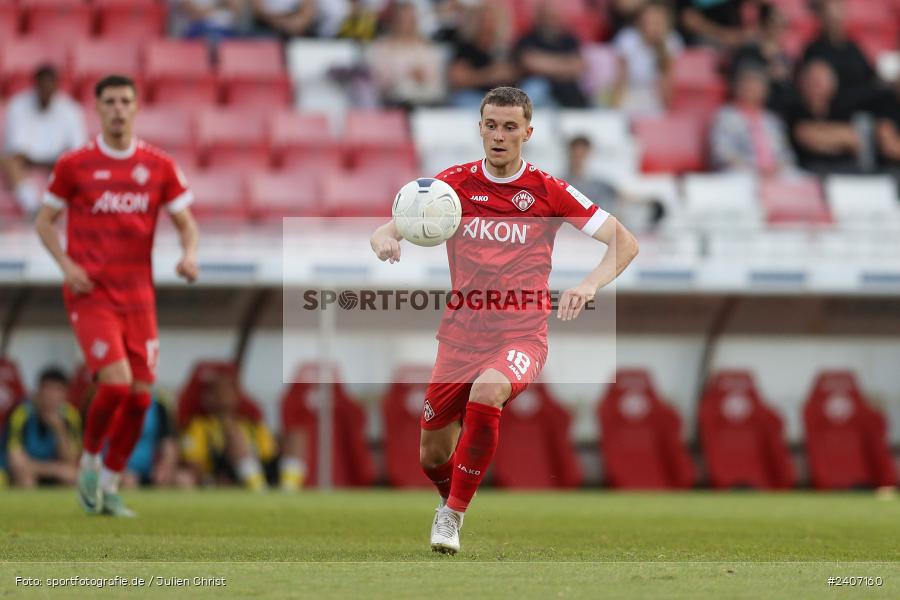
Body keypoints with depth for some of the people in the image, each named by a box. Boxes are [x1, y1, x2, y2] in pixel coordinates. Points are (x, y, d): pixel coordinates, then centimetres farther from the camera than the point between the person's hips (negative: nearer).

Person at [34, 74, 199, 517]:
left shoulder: (159, 166, 5)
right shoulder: (74, 164, -1)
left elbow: (185, 222, 8)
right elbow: (44, 220, 7)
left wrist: (189, 255, -14)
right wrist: (66, 265, -10)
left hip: (138, 296, 4)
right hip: (90, 294, -4)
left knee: (140, 396, 1)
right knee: (116, 383, -19)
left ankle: (108, 485, 18)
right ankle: (89, 460, 7)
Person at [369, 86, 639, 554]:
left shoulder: (549, 191, -3)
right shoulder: (456, 183, 1)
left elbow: (624, 243, -4)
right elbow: (388, 230, -5)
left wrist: (589, 284, -24)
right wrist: (385, 239, -31)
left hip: (521, 335, -3)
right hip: (460, 336, 3)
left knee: (486, 391, -35)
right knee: (432, 456, 6)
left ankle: (453, 515, -19)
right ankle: (451, 496, 45)